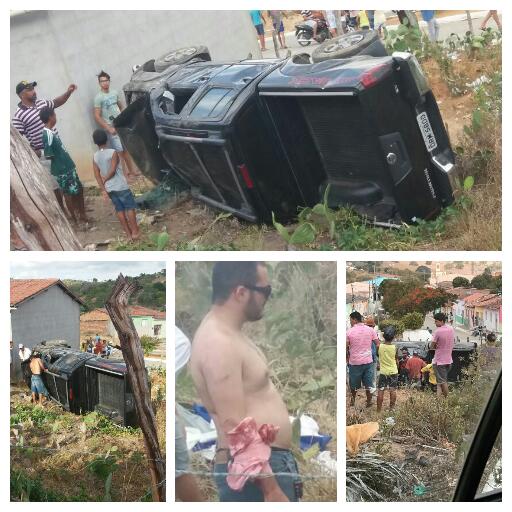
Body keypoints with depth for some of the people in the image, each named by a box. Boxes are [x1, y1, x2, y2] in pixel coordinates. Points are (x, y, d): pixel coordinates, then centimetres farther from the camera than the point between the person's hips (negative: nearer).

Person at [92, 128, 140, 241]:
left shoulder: (95, 157, 0)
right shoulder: (113, 152, -15)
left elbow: (97, 175, -2)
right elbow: (113, 170, -19)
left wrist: (103, 189, -3)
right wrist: (105, 179, -3)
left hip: (108, 188, 5)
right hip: (120, 186, -5)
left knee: (119, 209, 13)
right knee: (130, 207, 6)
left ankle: (128, 233, 16)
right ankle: (135, 232, 5)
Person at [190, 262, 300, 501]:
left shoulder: (227, 335, 14)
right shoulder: (219, 343, -20)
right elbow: (235, 425, -25)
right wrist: (271, 489, -24)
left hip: (266, 462, 10)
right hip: (255, 472, -10)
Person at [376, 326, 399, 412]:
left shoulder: (380, 346, -13)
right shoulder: (395, 347, -11)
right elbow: (396, 360, 1)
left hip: (383, 372, 0)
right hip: (393, 371, 0)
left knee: (381, 391, 5)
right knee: (393, 390, 9)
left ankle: (379, 410, 7)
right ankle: (392, 408, 15)